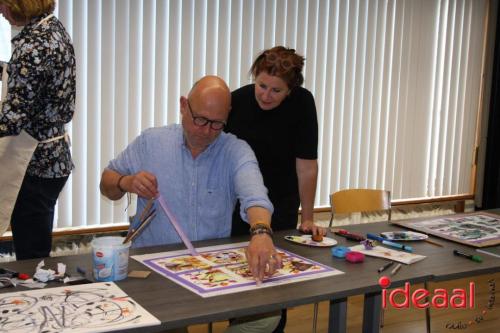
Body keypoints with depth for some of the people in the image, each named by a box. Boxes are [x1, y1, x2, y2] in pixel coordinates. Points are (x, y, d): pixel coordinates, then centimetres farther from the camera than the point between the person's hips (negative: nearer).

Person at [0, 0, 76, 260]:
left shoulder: (32, 46, -21)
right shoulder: (53, 27, 7)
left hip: (34, 165, -9)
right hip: (53, 156, 9)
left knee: (30, 260, 3)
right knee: (39, 253, 19)